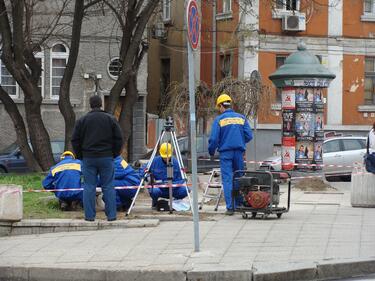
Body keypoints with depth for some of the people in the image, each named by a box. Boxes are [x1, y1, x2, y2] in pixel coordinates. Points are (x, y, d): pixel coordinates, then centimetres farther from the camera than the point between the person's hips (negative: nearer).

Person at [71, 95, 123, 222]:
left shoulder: (82, 120, 1)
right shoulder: (111, 119, 2)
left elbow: (75, 140, 3)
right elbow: (118, 139, 3)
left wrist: (80, 155, 12)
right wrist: (114, 154, 13)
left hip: (88, 158, 0)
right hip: (106, 158, 0)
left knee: (89, 187, 3)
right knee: (108, 187, 4)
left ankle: (89, 215, 1)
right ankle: (111, 215, 3)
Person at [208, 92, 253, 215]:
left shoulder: (219, 120, -4)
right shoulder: (241, 118, 6)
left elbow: (214, 139, -7)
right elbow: (249, 136, 3)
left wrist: (211, 152, 9)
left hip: (225, 152, -3)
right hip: (239, 152, 3)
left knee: (227, 179, -2)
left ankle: (230, 207, -7)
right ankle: (240, 204, 17)